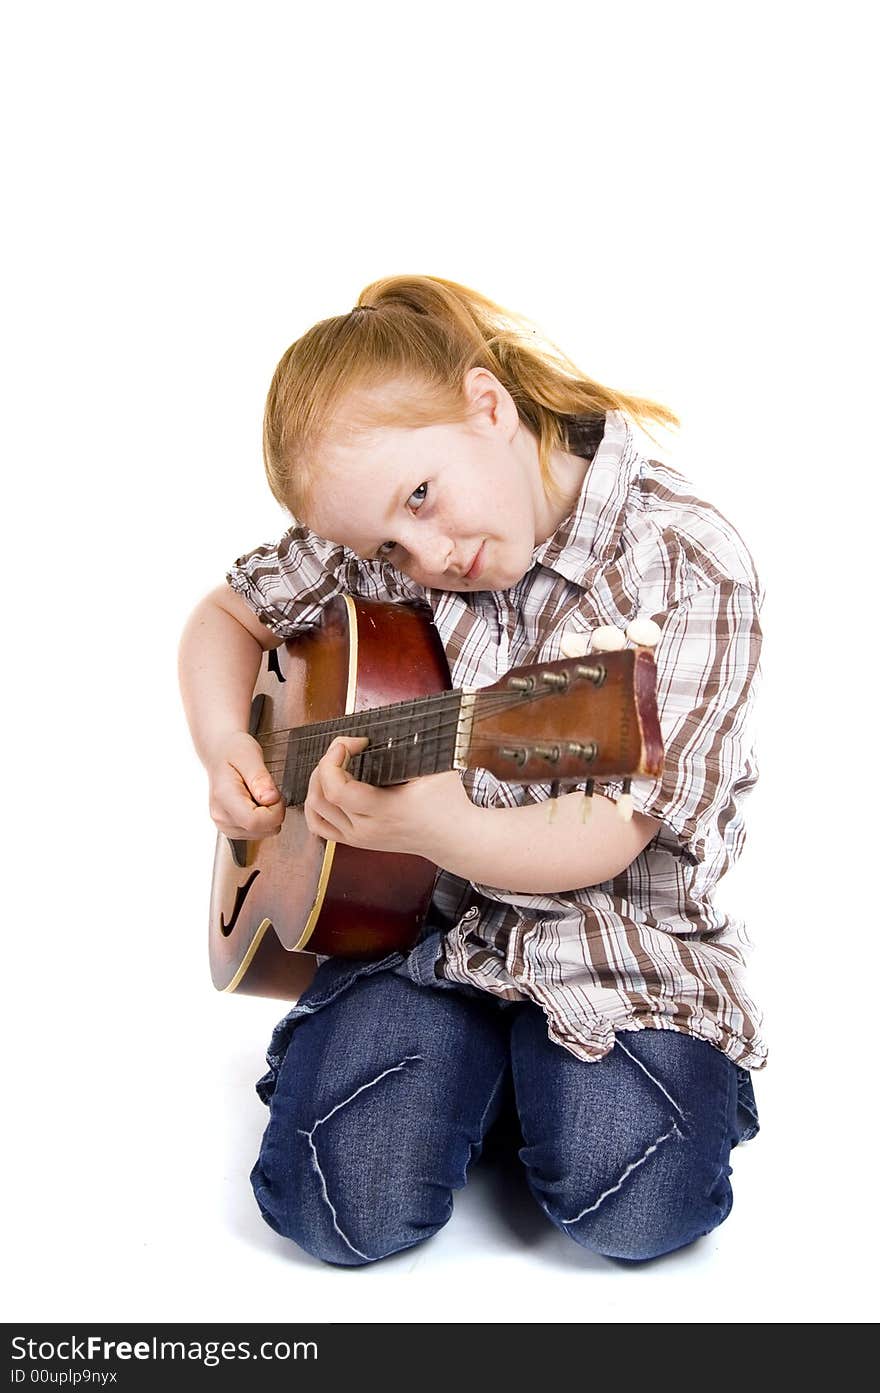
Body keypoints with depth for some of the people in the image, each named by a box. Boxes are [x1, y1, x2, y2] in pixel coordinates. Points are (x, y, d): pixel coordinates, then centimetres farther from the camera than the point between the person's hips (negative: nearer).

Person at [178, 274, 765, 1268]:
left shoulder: (690, 570, -15)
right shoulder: (377, 531, -2)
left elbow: (606, 840, -18)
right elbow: (231, 614, 16)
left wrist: (431, 827, -36)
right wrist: (223, 745, -5)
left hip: (612, 936, -2)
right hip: (422, 923, 3)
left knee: (632, 1208, -22)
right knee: (345, 1205, -15)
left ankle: (547, 1067, 11)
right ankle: (478, 1059, 15)